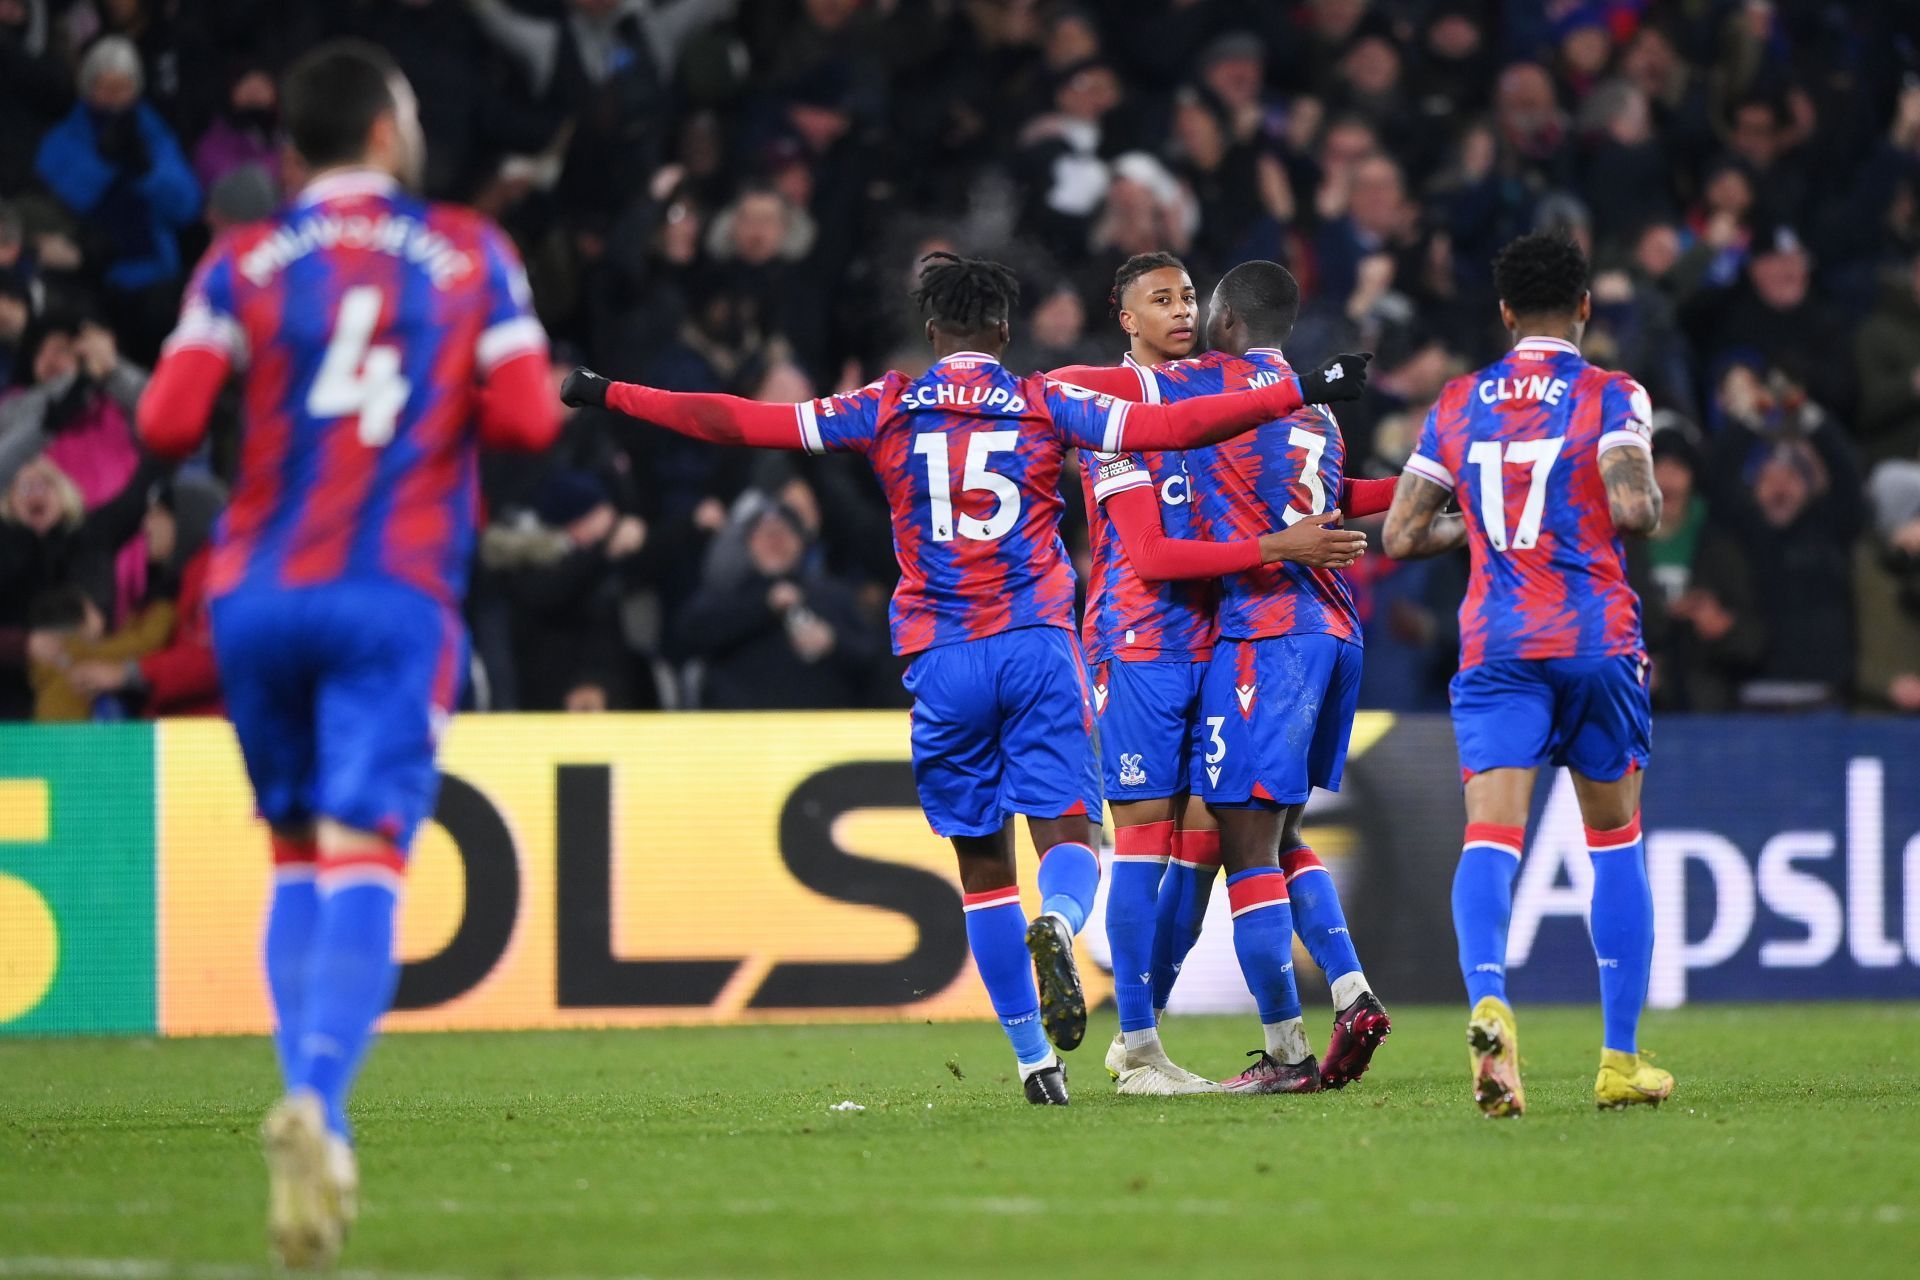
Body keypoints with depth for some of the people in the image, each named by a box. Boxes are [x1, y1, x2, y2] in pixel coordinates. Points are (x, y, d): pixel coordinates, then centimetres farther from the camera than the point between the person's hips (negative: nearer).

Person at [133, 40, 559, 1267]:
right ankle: (318, 1100, -35)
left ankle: (313, 1116, 8)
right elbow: (527, 419, -3)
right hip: (396, 600, -2)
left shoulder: (245, 264, 5)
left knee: (297, 862, 18)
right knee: (363, 868, -11)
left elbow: (168, 423, -6)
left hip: (259, 593, 2)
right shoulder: (471, 255, 5)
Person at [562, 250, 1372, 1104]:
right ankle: (1057, 923, -38)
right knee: (1066, 833, -2)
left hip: (941, 659, 1)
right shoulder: (1044, 405, 5)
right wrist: (1301, 392, 1)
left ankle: (1033, 1056, 5)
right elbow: (1168, 426, -3)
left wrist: (608, 396, 16)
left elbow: (744, 423, 7)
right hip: (1037, 647, -1)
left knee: (983, 862, 8)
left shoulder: (888, 409, 7)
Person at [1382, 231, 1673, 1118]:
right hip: (1597, 642, -1)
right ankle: (1621, 1060, 14)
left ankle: (1488, 1001, -38)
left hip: (1495, 646, 1)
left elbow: (1402, 534, 10)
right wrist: (1652, 498, 6)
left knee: (1489, 837, -10)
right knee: (1615, 843, 12)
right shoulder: (1610, 397, -1)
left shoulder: (1456, 405, 10)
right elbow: (1633, 508, -17)